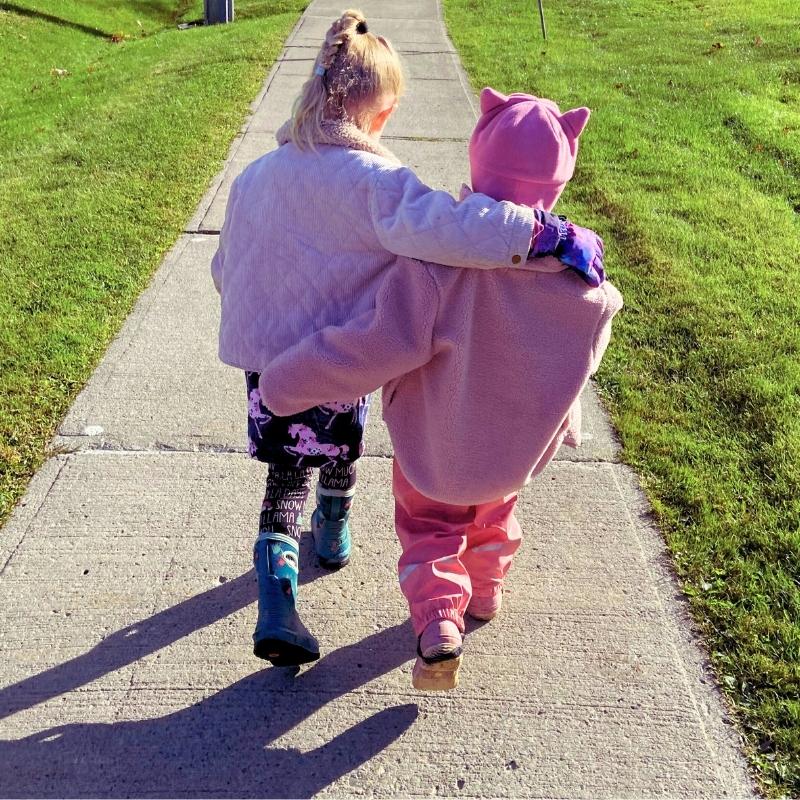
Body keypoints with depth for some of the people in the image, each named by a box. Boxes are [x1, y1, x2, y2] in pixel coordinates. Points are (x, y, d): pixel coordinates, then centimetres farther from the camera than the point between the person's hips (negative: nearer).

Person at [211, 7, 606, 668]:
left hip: (264, 360, 4)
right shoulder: (371, 180, -23)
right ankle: (333, 538, 53)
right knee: (342, 449, 26)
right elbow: (440, 227, -41)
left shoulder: (255, 177, -3)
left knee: (286, 476, 17)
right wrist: (555, 237, -37)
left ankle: (277, 610, 4)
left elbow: (225, 272, 10)